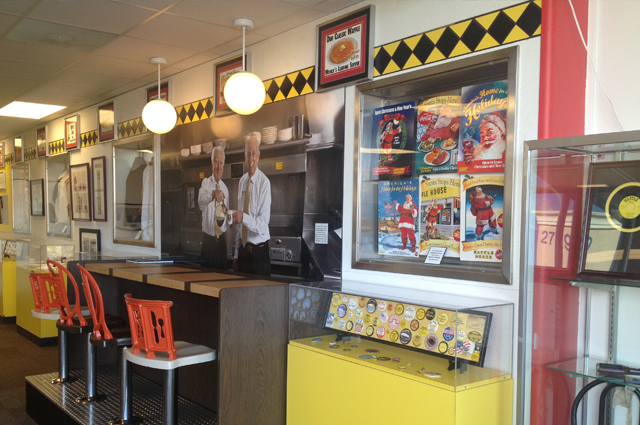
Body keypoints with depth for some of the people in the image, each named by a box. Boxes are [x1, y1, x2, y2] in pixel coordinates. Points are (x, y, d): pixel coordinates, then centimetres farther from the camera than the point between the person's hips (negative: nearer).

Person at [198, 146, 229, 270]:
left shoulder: (225, 188, 8)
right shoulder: (206, 183, -6)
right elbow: (200, 200, -30)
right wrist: (213, 194, -48)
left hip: (222, 238, 3)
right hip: (208, 238, -3)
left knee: (223, 269, 7)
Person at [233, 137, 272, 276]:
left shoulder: (264, 182, -12)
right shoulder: (241, 182, 7)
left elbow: (263, 224, -17)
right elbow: (238, 224, 11)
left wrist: (244, 217, -33)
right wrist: (236, 255, 12)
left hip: (259, 252, -5)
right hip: (243, 250, 5)